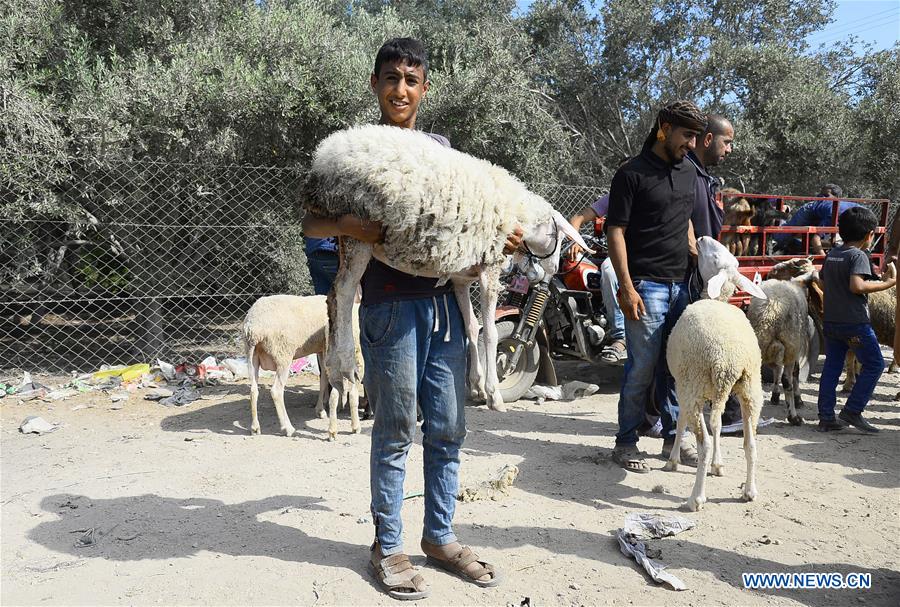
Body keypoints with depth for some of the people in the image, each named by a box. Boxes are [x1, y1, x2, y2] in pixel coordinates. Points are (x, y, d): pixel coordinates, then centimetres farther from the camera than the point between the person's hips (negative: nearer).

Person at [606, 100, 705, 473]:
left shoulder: (688, 172, 16)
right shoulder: (632, 173, -6)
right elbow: (615, 231, -9)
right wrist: (626, 287, -15)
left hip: (682, 284, 7)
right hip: (646, 285, -6)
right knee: (642, 368, -2)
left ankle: (673, 438, 23)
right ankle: (625, 442, 11)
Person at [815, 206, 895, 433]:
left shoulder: (831, 254, 11)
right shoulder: (858, 255, -12)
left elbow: (822, 284, 16)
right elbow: (857, 285, -26)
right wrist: (887, 283, -19)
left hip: (830, 321, 8)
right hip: (855, 323, -7)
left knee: (831, 367, 10)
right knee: (874, 364, 6)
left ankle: (826, 417, 11)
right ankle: (852, 410, 2)